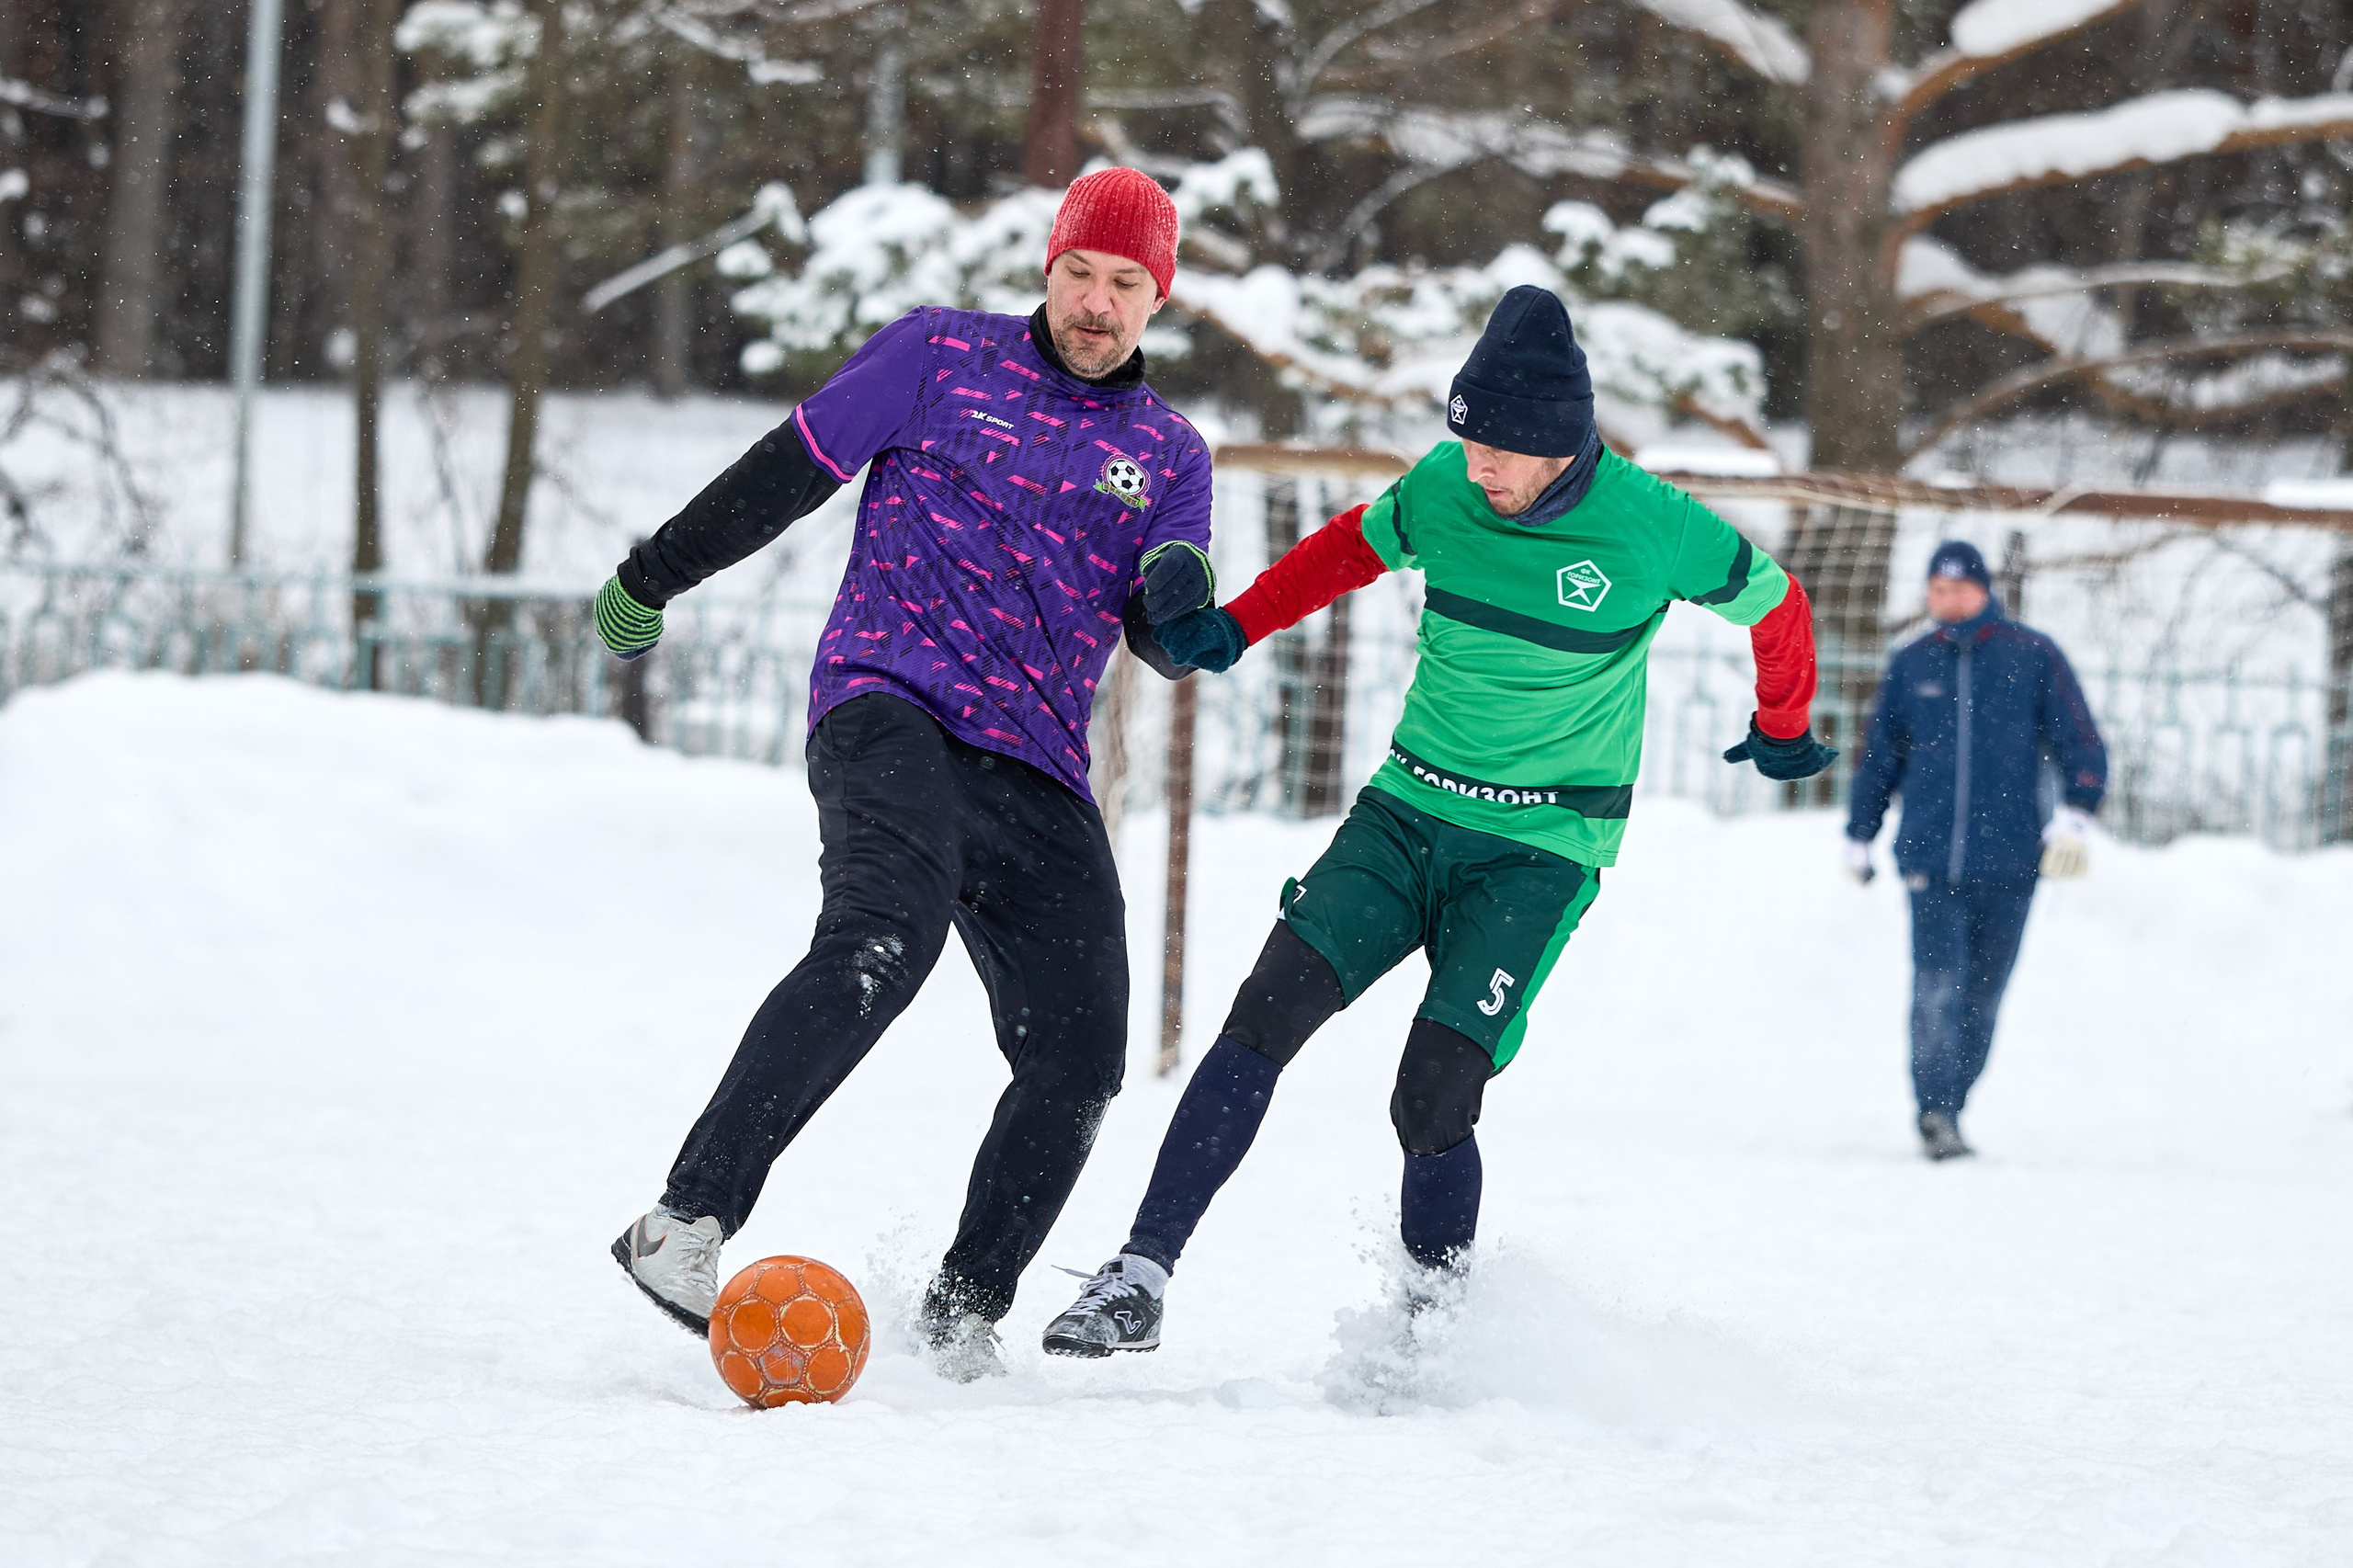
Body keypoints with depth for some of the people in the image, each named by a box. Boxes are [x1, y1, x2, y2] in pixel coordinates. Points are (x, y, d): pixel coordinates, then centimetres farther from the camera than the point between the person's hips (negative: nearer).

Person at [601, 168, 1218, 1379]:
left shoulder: (1169, 454, 16)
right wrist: (651, 581, 18)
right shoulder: (940, 358, 8)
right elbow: (785, 475, 13)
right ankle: (683, 1225, -38)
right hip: (888, 708, -4)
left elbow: (1170, 644, 6)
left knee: (1078, 1060, -7)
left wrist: (1177, 595, -18)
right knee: (889, 930, -33)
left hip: (1036, 778, 5)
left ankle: (963, 1314, 14)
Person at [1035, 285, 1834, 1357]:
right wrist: (1235, 627, 4)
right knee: (1266, 1016, -14)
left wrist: (1784, 732, 23)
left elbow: (1774, 605, 4)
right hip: (1406, 812, 4)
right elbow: (1352, 547, 18)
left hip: (1540, 850, -4)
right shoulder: (1442, 489, -4)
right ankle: (1141, 1279, -13)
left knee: (1432, 1101, -16)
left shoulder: (1655, 530, -15)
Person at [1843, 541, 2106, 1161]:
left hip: (2008, 860, 0)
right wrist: (1859, 836, 23)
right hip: (1930, 859, 0)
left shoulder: (2032, 656, 3)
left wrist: (2074, 814, -12)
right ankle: (1936, 1115, -17)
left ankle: (1947, 1111, 17)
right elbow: (1879, 758, 21)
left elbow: (2082, 745, 3)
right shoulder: (1910, 666, 10)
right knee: (1937, 987, -15)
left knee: (1981, 994, 5)